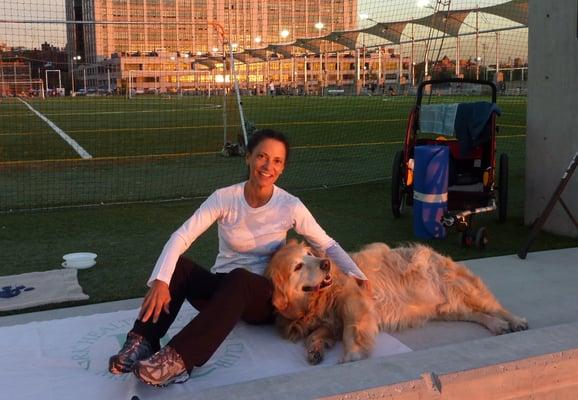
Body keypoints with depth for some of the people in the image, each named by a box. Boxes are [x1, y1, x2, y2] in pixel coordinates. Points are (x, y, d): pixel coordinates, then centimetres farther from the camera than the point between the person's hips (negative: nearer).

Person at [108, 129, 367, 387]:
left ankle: (178, 359, -46)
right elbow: (181, 237, -19)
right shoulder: (224, 198, -10)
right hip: (221, 291, 2)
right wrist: (161, 281, -35)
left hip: (262, 296, -2)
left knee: (239, 279, -38)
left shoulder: (290, 207, -10)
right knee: (177, 265, -28)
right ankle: (143, 343, -31)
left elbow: (329, 246, -2)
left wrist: (358, 277, -18)